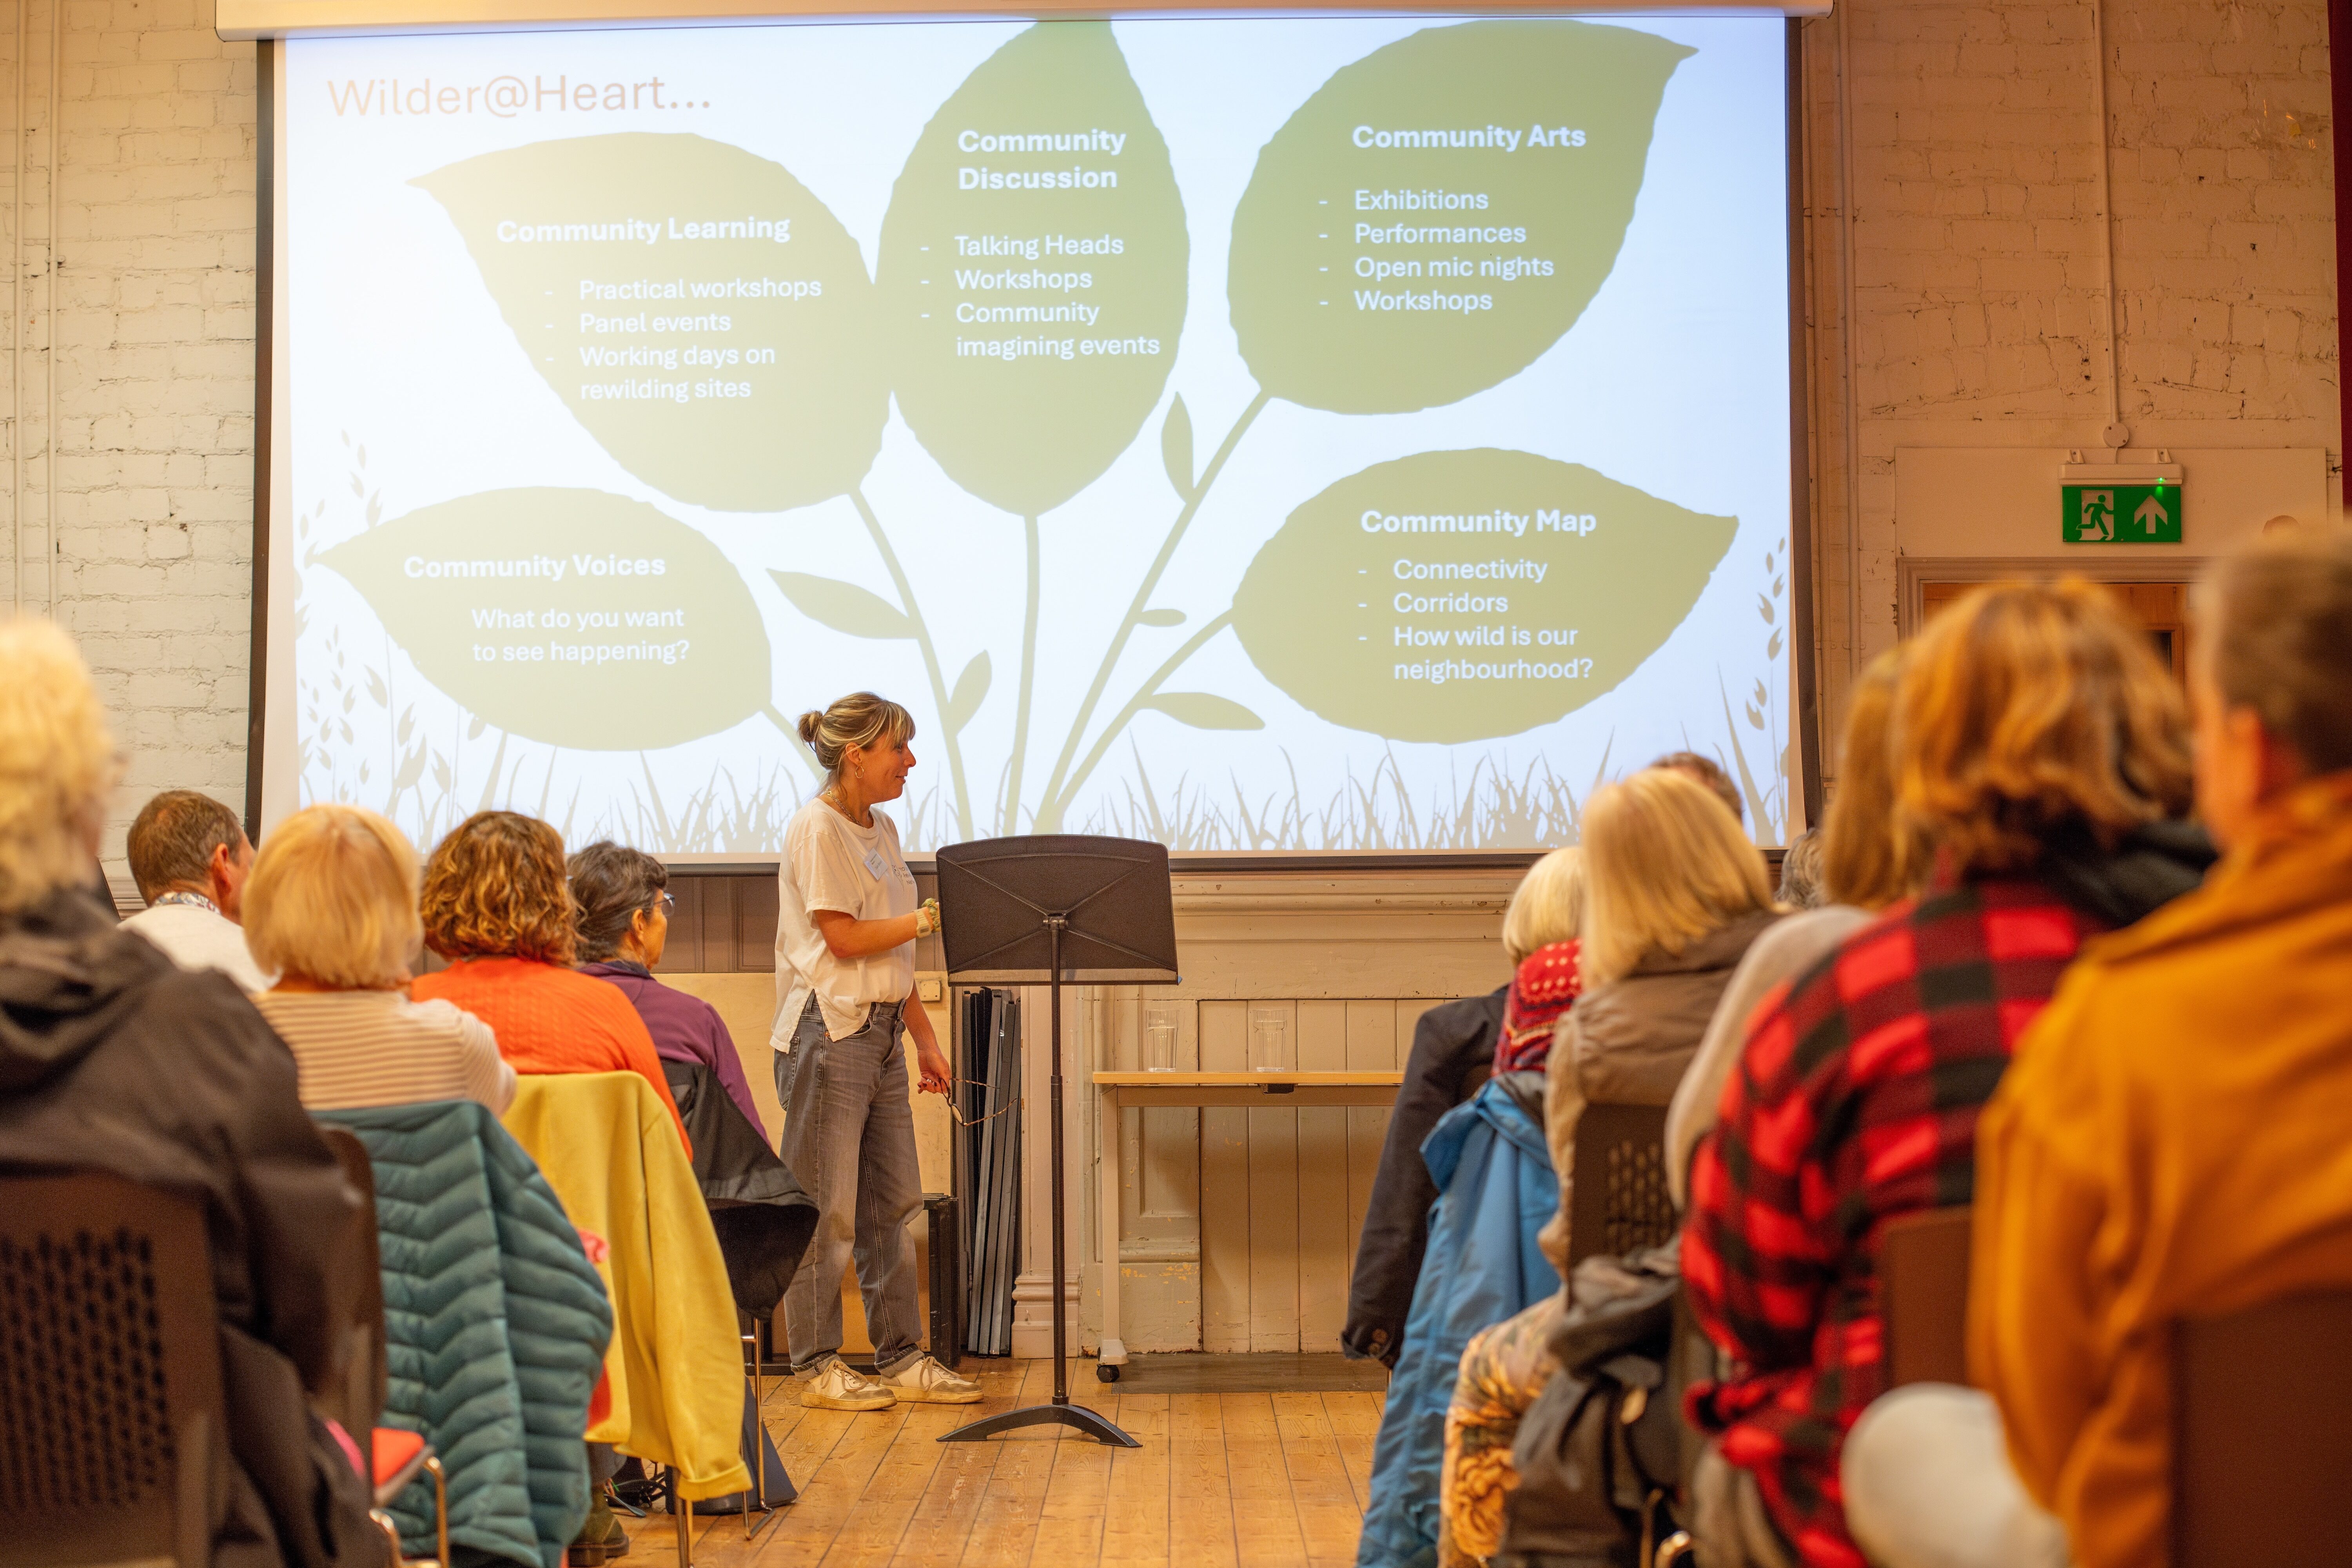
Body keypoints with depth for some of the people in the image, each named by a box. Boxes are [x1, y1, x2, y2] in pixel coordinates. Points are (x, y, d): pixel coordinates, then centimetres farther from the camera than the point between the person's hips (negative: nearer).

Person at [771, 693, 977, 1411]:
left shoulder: (881, 830, 15)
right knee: (826, 1209, -1)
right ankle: (818, 1366, 9)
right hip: (829, 1033, -9)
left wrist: (926, 1040, 15)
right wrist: (936, 916, -12)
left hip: (881, 1033, 9)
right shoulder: (816, 827, -10)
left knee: (892, 1203, 10)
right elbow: (845, 939, -17)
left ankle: (902, 1357, 17)